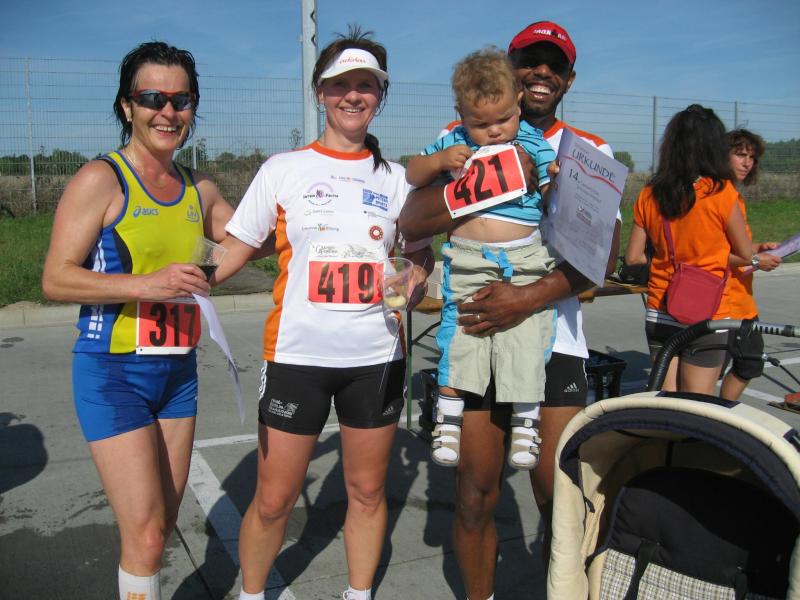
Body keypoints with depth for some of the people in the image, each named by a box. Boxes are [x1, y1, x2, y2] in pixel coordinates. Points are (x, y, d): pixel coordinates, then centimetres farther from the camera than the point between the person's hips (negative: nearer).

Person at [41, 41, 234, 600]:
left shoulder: (199, 189, 8)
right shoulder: (101, 180, -9)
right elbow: (56, 279, -13)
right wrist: (146, 284, -26)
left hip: (178, 370, 6)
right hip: (114, 372, -6)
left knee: (164, 523, 15)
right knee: (145, 534, -6)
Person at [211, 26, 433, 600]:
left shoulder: (395, 177, 9)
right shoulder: (283, 169, 3)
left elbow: (422, 254, 19)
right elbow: (235, 249, 3)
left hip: (376, 357, 2)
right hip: (298, 354, -2)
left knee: (368, 490, 12)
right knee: (273, 500, 4)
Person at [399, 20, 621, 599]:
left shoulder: (590, 152, 8)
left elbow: (603, 251, -6)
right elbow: (412, 222, -7)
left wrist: (531, 297, -21)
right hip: (474, 334, 0)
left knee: (559, 496, 0)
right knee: (476, 493, 7)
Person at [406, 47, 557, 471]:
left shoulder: (534, 143, 3)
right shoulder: (454, 142, 5)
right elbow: (412, 174, 9)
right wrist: (440, 160, -10)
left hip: (525, 262, 0)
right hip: (467, 259, 1)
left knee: (526, 340, -1)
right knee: (459, 338, 0)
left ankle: (525, 425, 14)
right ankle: (448, 420, 15)